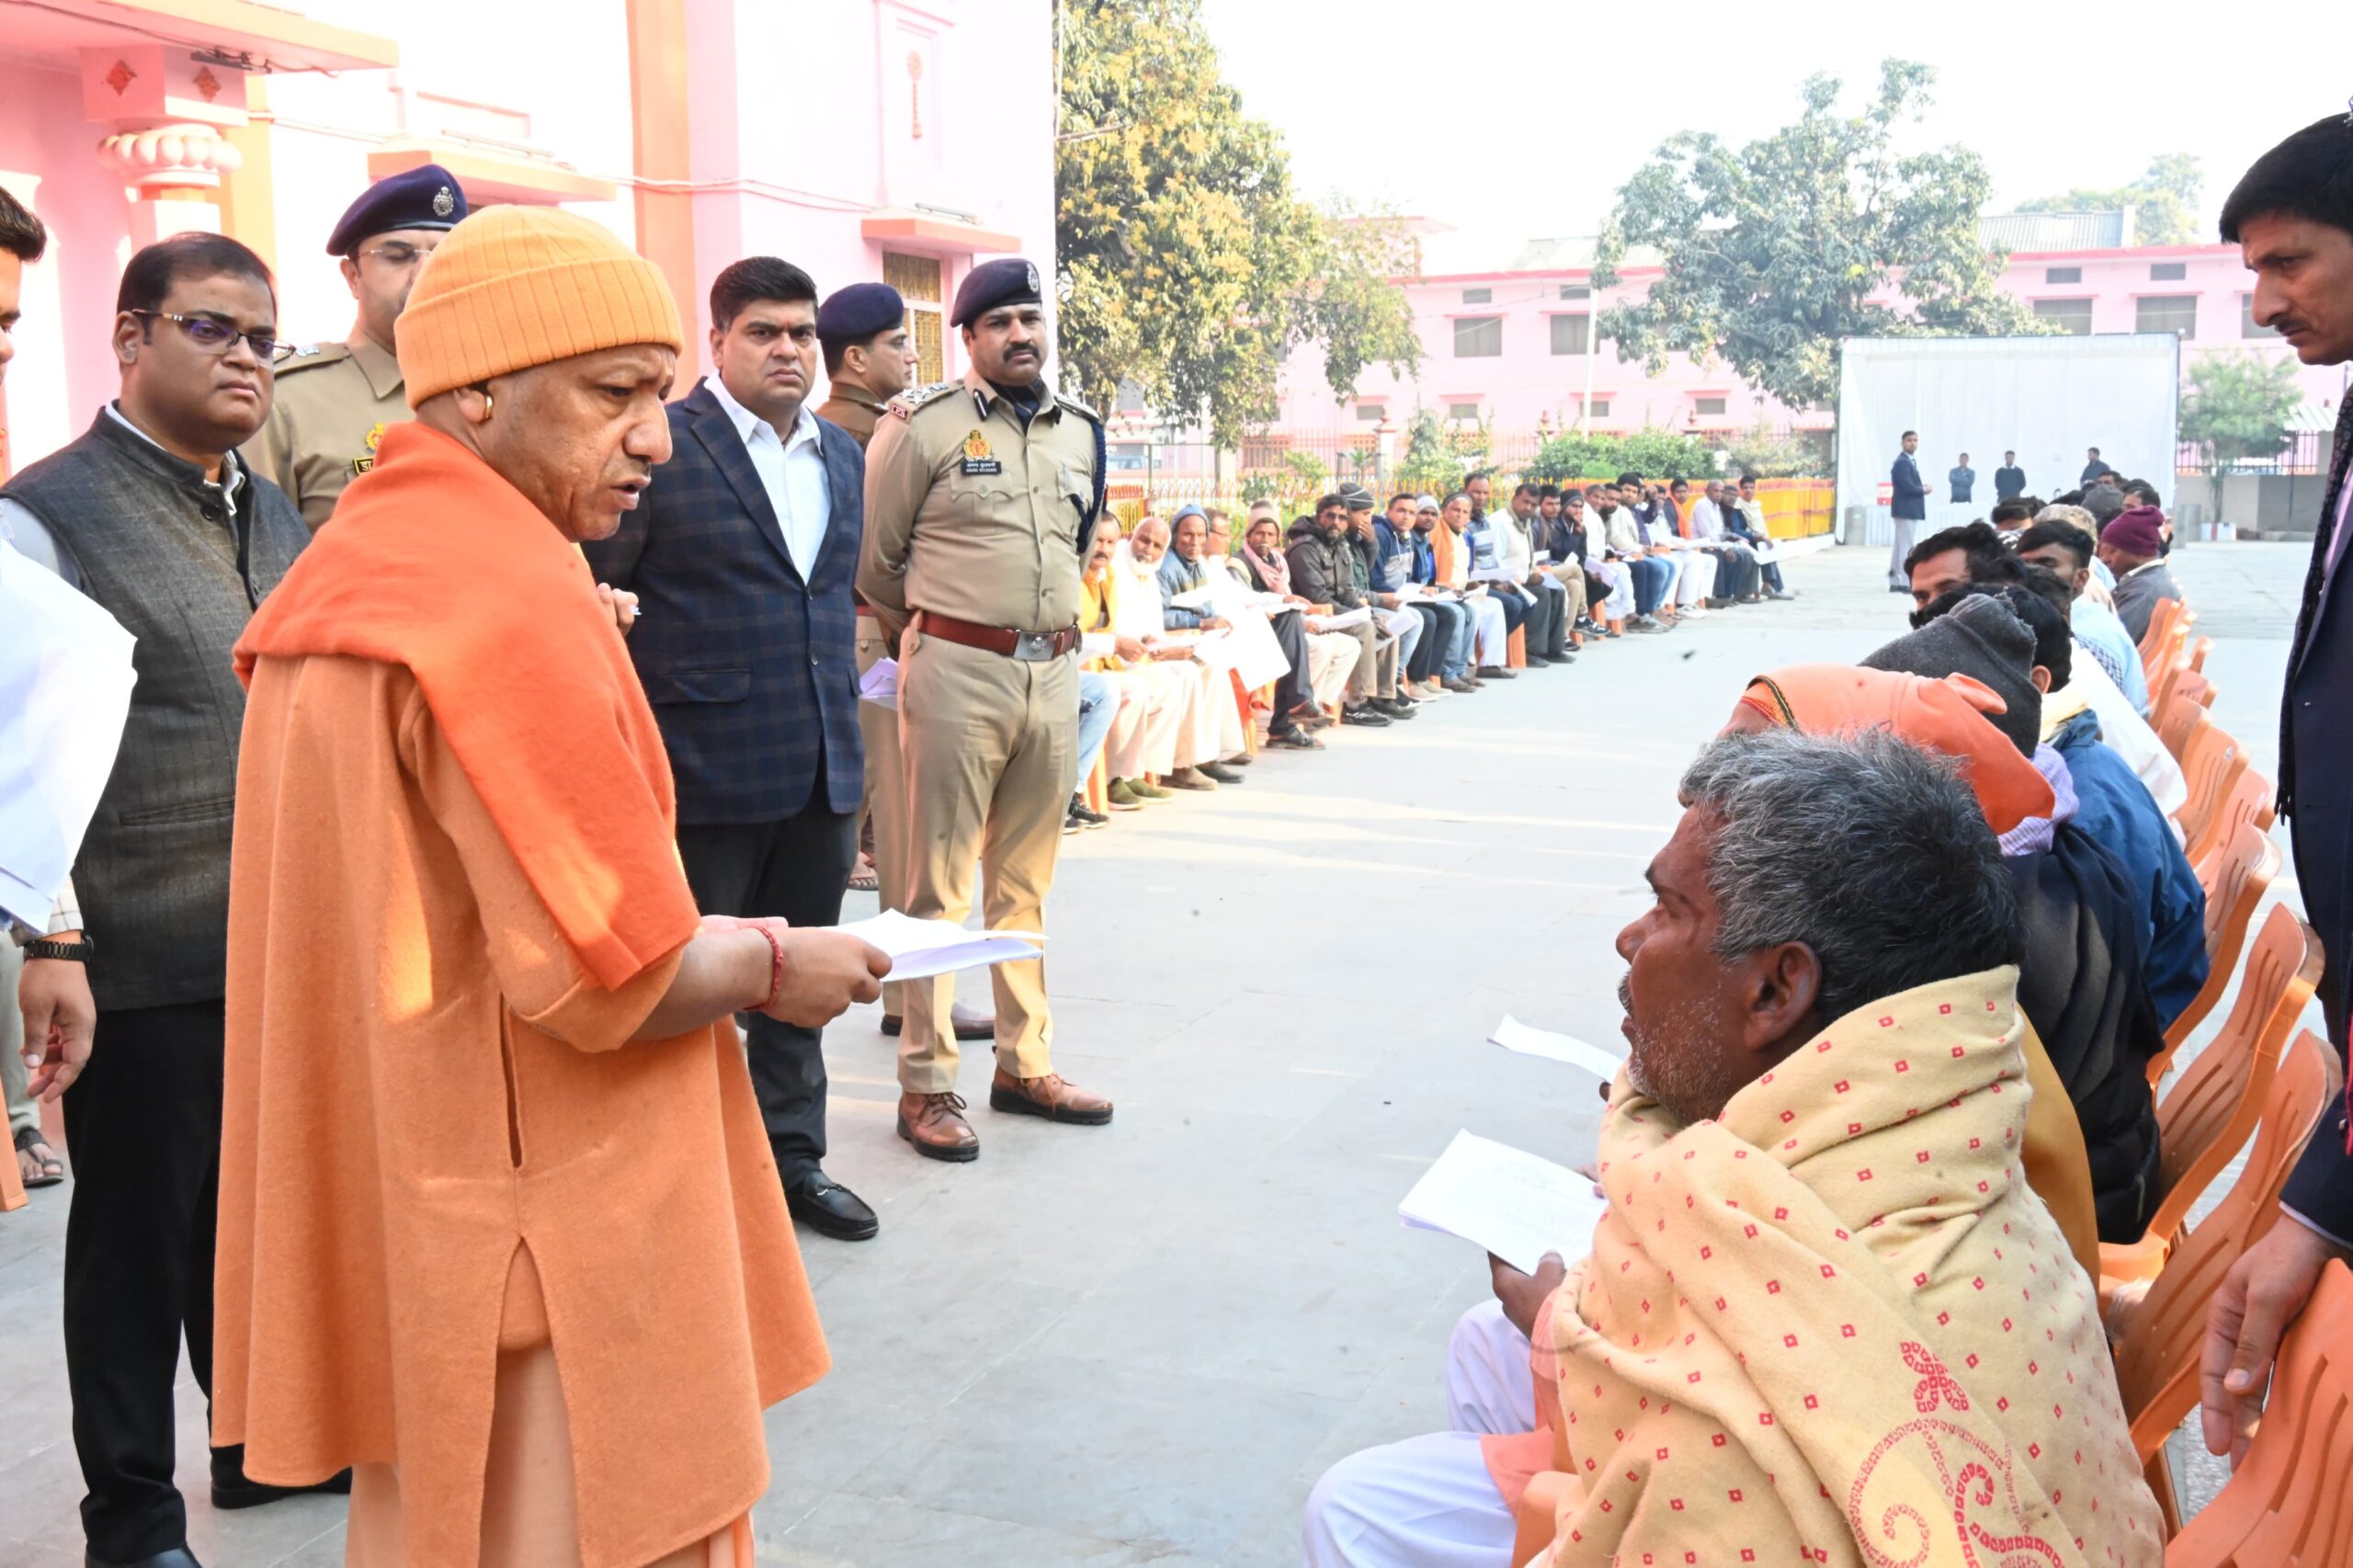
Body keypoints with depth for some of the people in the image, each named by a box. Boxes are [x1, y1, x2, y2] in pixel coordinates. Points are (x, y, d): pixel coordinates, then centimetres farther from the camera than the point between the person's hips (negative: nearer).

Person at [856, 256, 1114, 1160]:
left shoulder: (1080, 432, 12)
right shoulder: (924, 426, -5)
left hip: (1055, 673, 5)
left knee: (1024, 883, 13)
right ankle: (925, 1085, 7)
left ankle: (1025, 1066, 24)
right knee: (940, 885, -1)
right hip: (958, 673, -5)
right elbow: (874, 559, 2)